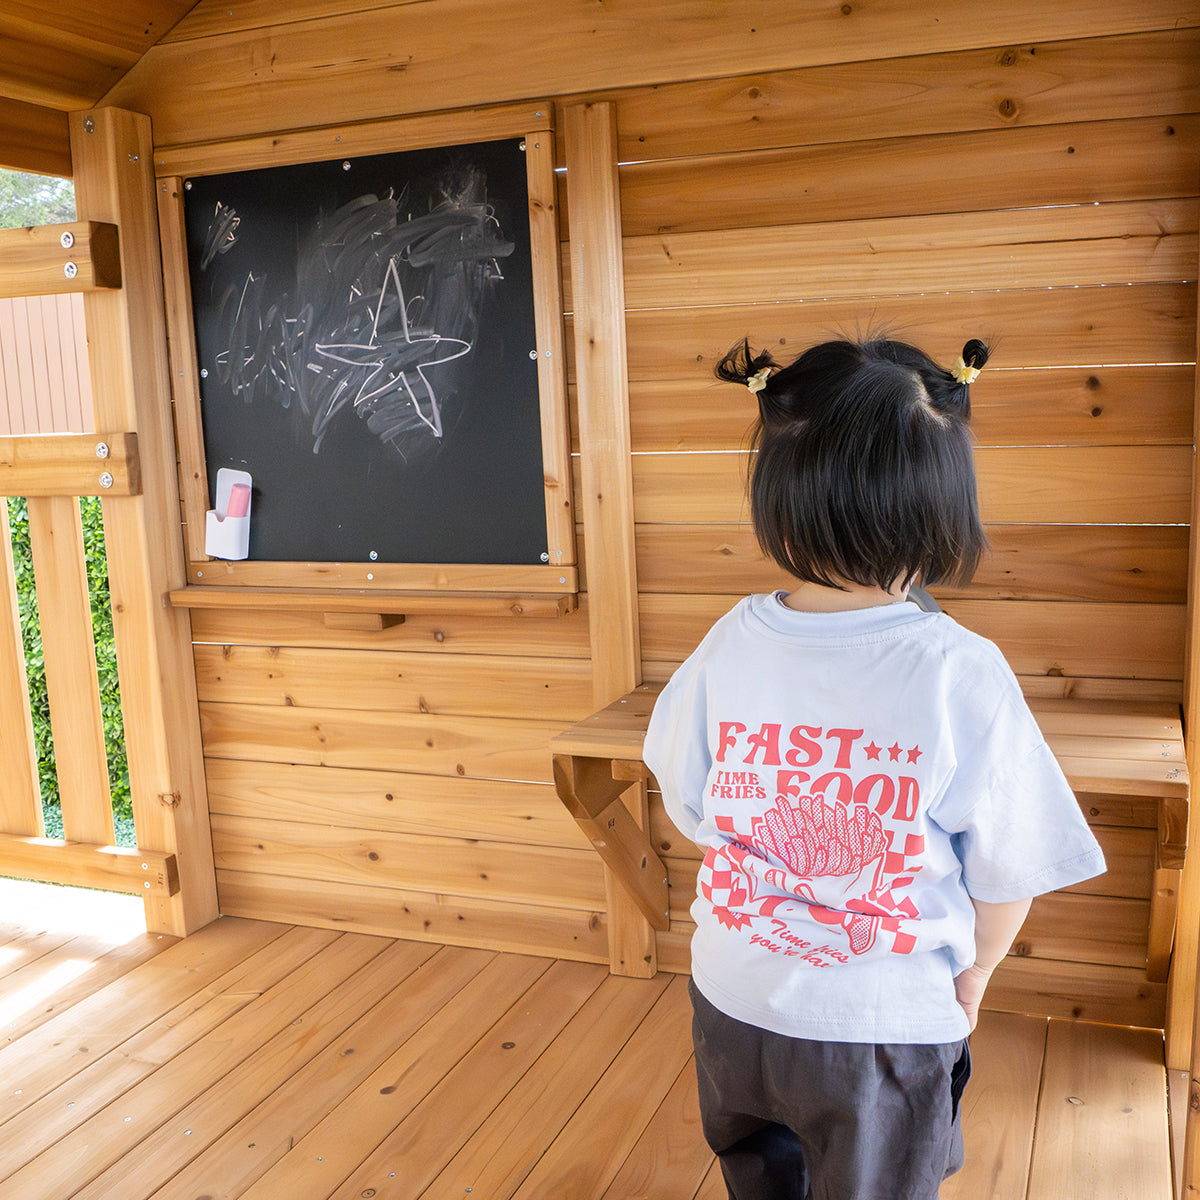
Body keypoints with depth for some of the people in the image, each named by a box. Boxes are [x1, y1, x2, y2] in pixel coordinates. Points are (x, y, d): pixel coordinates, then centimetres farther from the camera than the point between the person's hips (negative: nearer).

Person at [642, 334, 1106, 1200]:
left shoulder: (729, 645, -15)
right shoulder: (962, 674, -23)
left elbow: (690, 810, 0)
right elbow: (1007, 872, -11)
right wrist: (972, 975, 10)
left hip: (732, 1004, 2)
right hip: (884, 1024, -2)